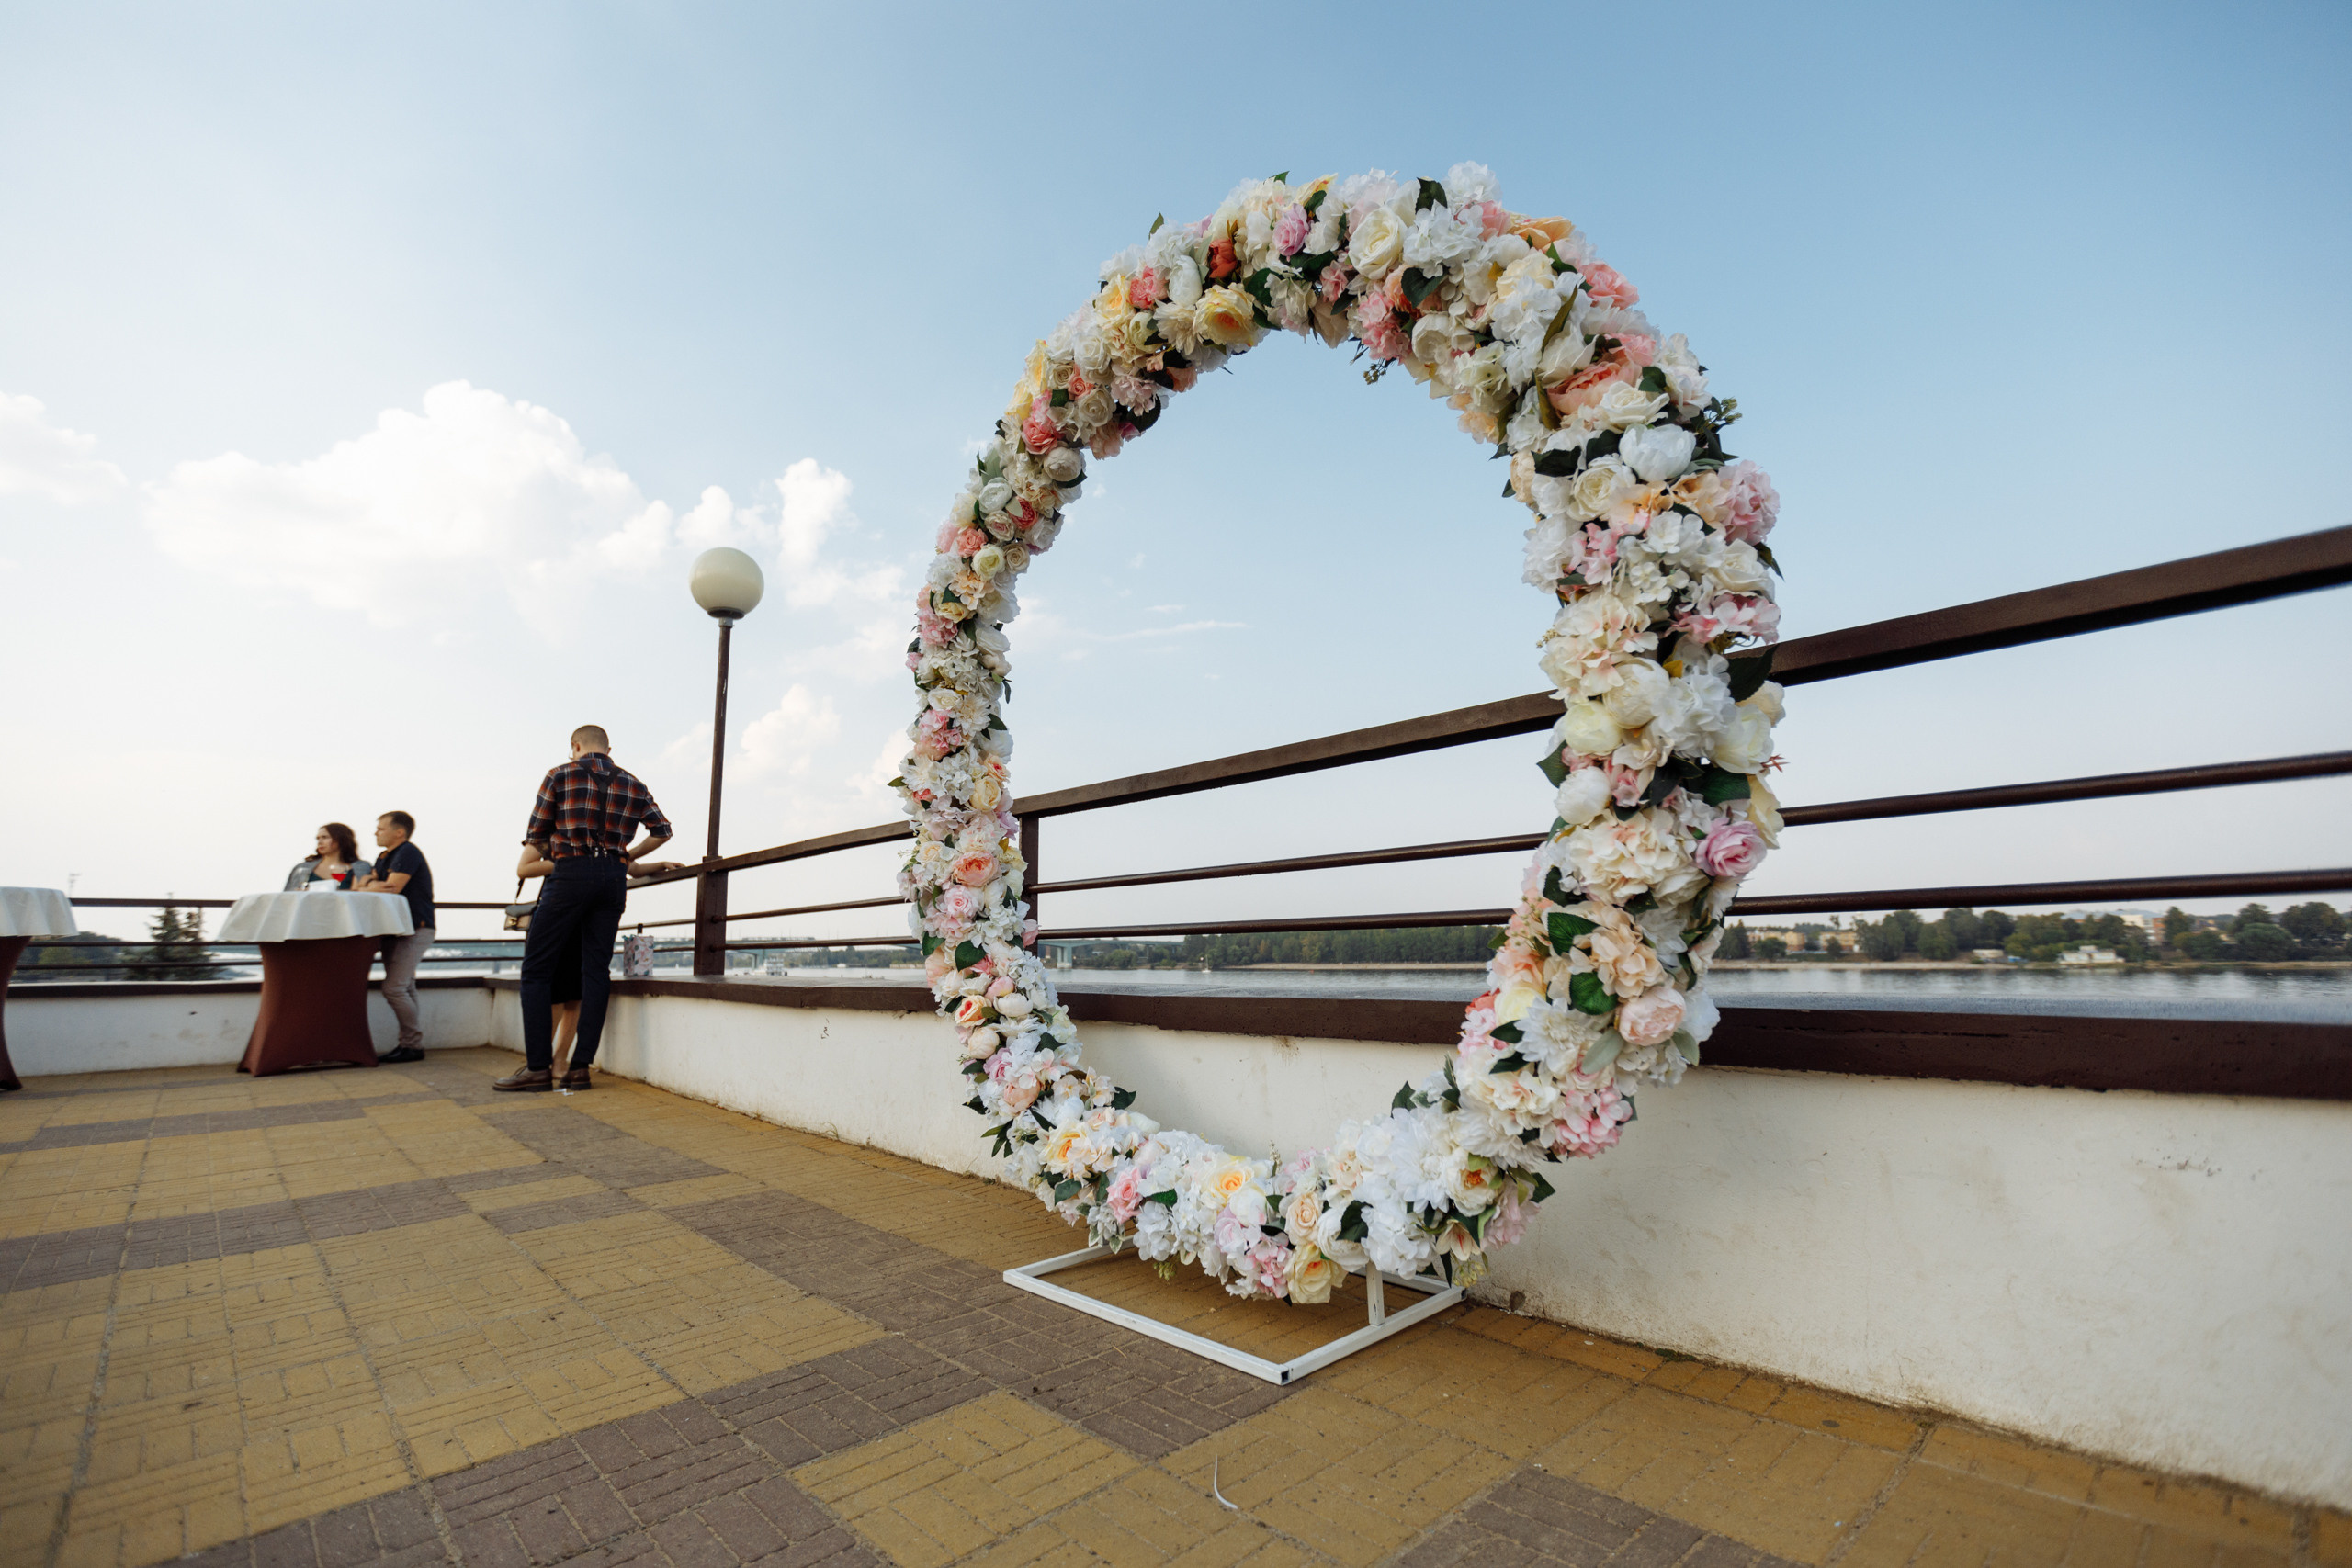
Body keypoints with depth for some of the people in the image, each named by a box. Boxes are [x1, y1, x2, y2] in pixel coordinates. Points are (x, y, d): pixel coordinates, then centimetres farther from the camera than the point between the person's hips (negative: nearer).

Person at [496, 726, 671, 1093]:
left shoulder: (560, 775, 4)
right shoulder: (633, 785, 13)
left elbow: (536, 836, 6)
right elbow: (662, 831, 14)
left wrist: (524, 870, 24)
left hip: (570, 873, -4)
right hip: (613, 878, 4)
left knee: (537, 969, 3)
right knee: (596, 970, 4)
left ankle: (538, 1067, -1)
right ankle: (580, 1067, 5)